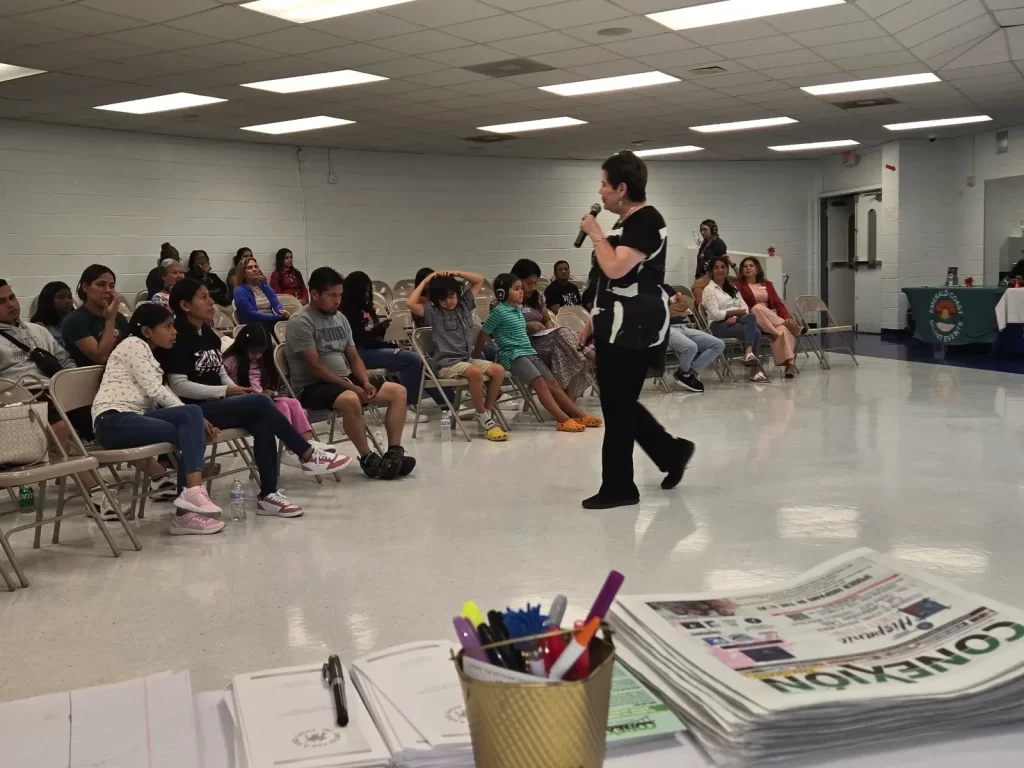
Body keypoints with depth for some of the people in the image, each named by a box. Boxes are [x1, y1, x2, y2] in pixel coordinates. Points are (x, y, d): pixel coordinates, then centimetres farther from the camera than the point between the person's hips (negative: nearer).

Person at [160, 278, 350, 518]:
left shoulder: (208, 334, 15)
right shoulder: (177, 337, -11)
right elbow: (179, 386, -17)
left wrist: (238, 390, -3)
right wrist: (226, 391, -18)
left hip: (216, 404, 8)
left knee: (262, 424, -21)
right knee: (261, 403, -24)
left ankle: (268, 495, -22)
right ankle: (307, 456, -11)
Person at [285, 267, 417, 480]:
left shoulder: (340, 318, 11)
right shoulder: (301, 322, -13)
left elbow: (354, 358, 14)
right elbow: (315, 367, -19)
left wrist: (365, 383, -6)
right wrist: (351, 387, -20)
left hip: (344, 379, 9)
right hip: (312, 386, -8)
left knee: (398, 391, -3)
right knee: (350, 400, -39)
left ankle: (394, 453, -11)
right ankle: (368, 459, -22)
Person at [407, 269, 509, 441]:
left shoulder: (465, 303, 12)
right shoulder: (433, 312, -2)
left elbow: (479, 279, 17)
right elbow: (410, 303, -18)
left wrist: (456, 273, 4)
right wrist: (425, 281, -8)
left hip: (468, 359, 6)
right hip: (447, 364, -6)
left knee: (498, 370, -18)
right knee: (475, 372, -34)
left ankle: (487, 411, -5)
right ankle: (483, 417, -19)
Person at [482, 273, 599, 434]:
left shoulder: (518, 309, 17)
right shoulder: (499, 311, -9)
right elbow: (484, 334, -7)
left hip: (529, 352, 9)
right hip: (513, 355, -9)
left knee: (552, 383, 1)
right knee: (540, 382, -23)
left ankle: (580, 415, -2)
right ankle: (563, 420, -29)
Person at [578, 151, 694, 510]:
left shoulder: (646, 221, -14)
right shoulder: (625, 222, 17)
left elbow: (616, 269, -26)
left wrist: (596, 234, -13)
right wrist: (593, 321, 20)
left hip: (634, 328, -10)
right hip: (618, 326, 10)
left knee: (617, 405, -4)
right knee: (620, 403, 13)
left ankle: (618, 488, 6)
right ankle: (673, 452, 27)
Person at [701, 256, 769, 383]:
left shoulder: (732, 288, 23)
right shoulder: (709, 289, 2)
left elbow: (744, 308, 11)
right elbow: (715, 314, -11)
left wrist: (735, 317, -11)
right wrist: (737, 312, -7)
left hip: (735, 321, 6)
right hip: (718, 325, -6)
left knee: (751, 317, -31)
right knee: (755, 332, -28)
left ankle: (749, 353, -42)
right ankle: (756, 367, -33)